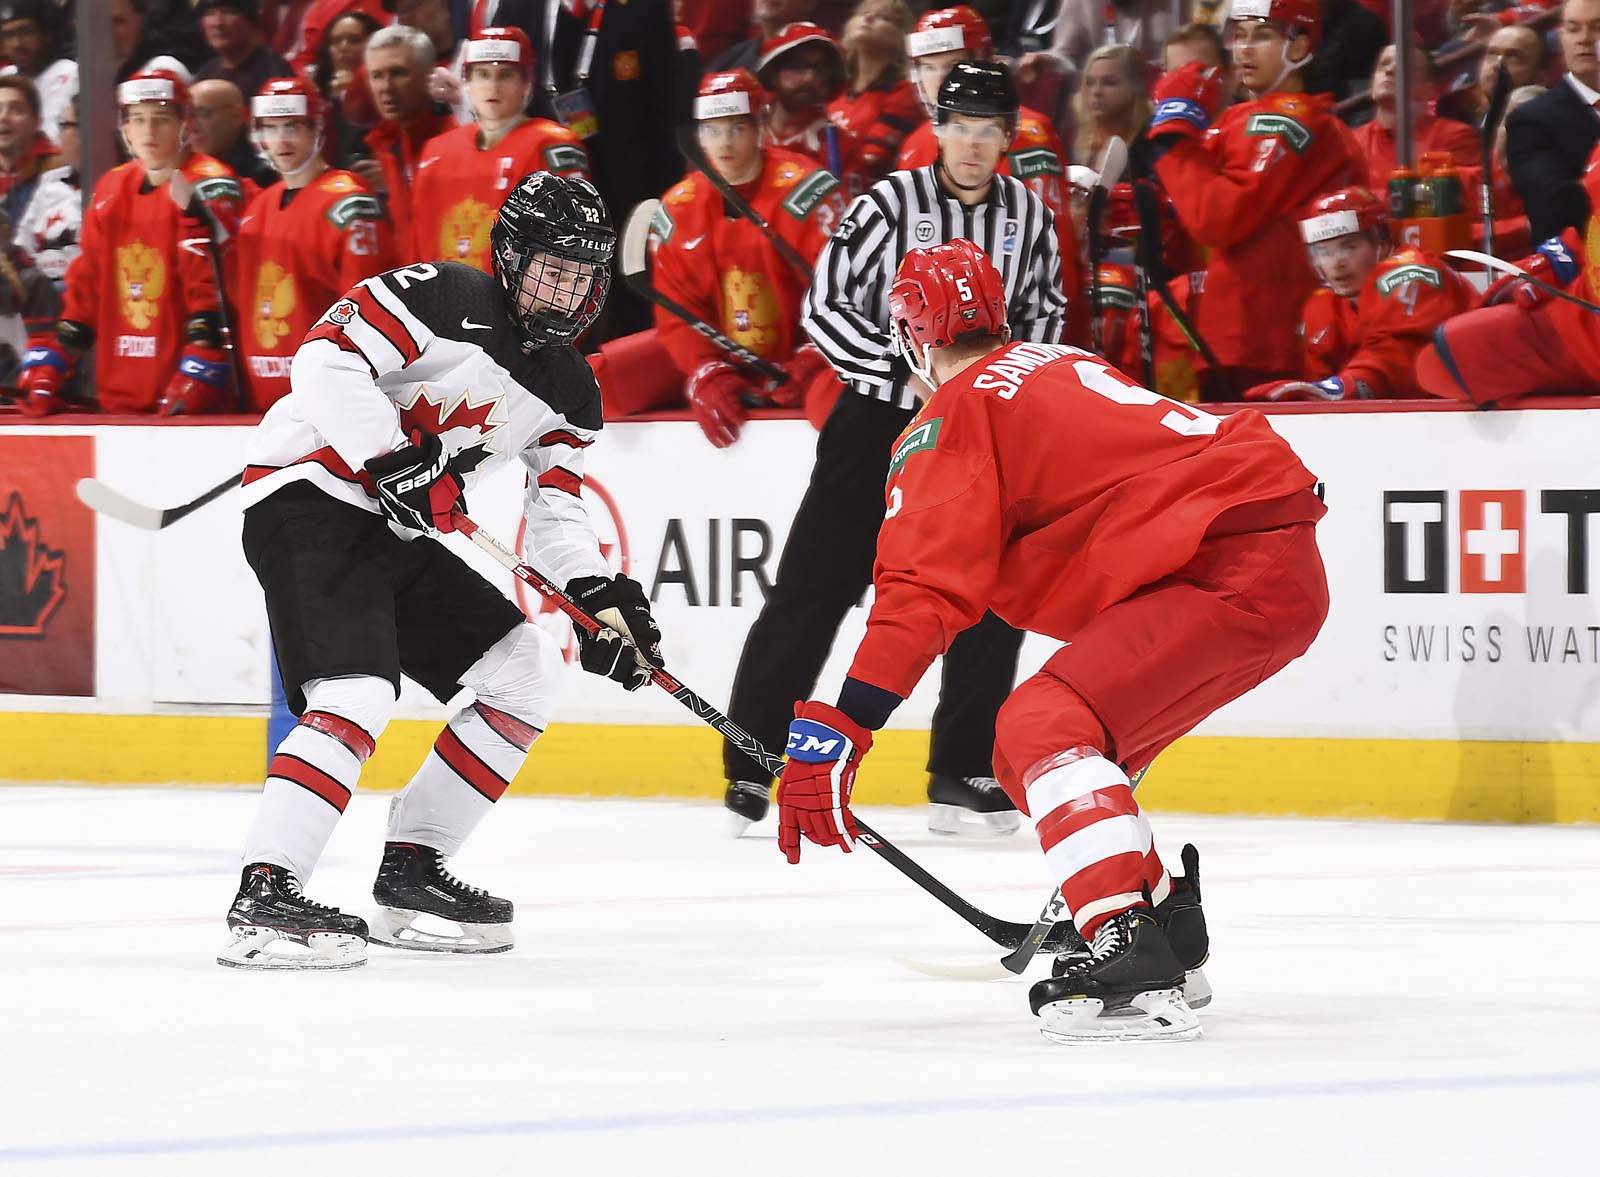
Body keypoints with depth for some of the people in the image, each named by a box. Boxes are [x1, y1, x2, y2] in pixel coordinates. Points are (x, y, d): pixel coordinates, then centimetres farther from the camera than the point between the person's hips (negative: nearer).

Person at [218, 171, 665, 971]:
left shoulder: (567, 394, 11)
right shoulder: (439, 299, -13)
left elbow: (555, 509, 12)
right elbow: (326, 361, -23)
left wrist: (599, 595, -6)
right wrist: (395, 459, -28)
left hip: (401, 534, 10)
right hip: (309, 496, -9)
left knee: (526, 671, 8)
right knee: (357, 693, -27)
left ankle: (410, 873, 11)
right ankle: (265, 897, -30)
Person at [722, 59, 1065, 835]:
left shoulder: (1028, 214, 2)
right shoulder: (890, 204, -11)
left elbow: (1044, 308, 15)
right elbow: (822, 307, -11)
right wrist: (905, 369, -18)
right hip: (877, 421, -4)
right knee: (812, 590, -4)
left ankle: (962, 775, 8)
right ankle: (751, 765, 3)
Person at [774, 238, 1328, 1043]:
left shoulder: (953, 416, -3)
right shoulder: (1058, 369, 25)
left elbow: (923, 589, -14)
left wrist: (834, 733, -18)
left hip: (1231, 572, -9)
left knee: (1041, 728, -17)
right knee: (1075, 734, 20)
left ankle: (1132, 961, -31)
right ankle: (1170, 942, 27)